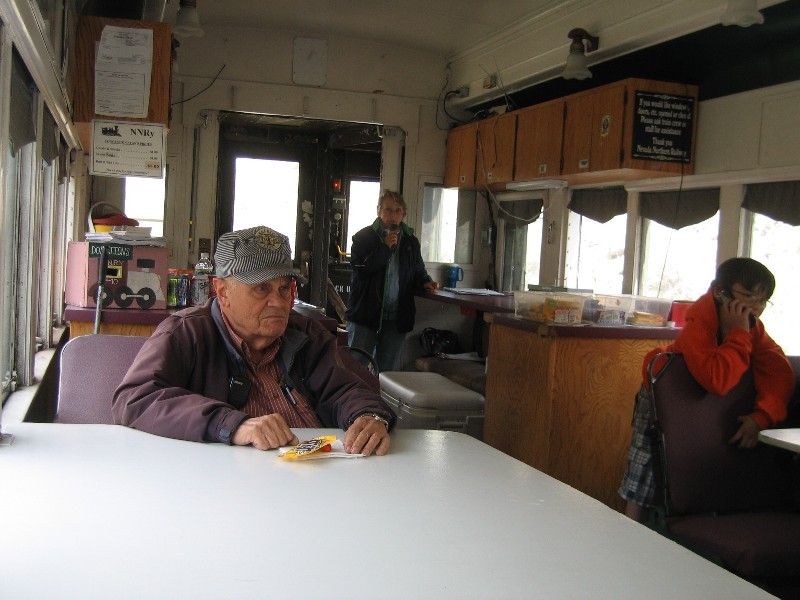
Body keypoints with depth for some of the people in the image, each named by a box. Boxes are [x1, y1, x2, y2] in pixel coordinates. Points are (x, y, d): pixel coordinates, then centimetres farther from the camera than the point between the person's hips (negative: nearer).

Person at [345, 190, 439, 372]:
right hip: (366, 314, -3)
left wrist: (425, 282, -1)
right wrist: (385, 247, -16)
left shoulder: (411, 242, 11)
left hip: (397, 318, 3)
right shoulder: (363, 237, -1)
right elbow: (360, 270, -14)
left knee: (389, 369, 10)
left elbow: (418, 271, 22)